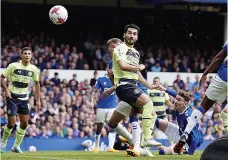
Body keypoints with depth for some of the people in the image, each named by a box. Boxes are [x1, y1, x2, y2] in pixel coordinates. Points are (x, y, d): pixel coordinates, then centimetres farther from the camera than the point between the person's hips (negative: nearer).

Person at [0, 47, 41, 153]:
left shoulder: (33, 69, 0)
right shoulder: (13, 66, -11)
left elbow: (36, 83, 12)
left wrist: (38, 99, 8)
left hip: (24, 99, 4)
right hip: (12, 97, -4)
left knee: (24, 123, -1)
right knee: (11, 123, -8)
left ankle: (16, 146, 13)